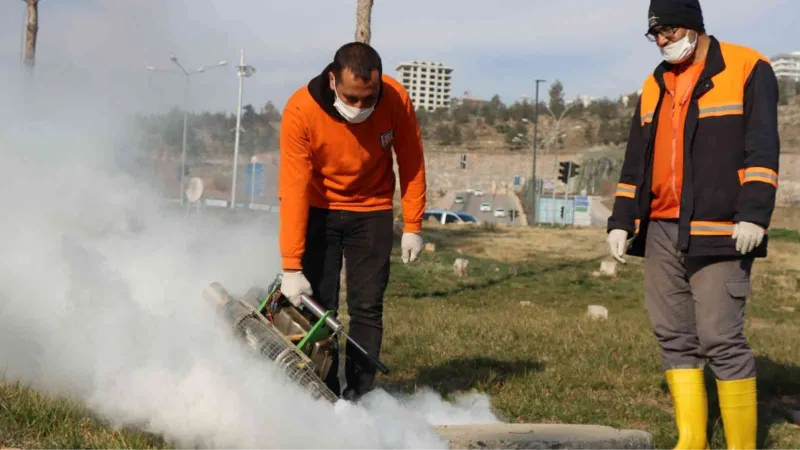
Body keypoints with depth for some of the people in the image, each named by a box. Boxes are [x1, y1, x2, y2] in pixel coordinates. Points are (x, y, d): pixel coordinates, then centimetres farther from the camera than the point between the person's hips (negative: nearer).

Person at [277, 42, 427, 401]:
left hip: (372, 212, 1)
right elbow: (293, 189, -27)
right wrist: (291, 266, -29)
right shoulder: (301, 110, -27)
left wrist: (412, 226, -6)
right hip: (318, 211, -1)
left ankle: (360, 396, 3)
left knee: (367, 307, -3)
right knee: (317, 306, -5)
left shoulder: (396, 100, -21)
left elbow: (411, 163, -6)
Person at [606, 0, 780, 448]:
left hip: (718, 233, -7)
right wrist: (621, 221, 13)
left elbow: (762, 147, -10)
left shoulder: (747, 69, -1)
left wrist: (754, 213, -19)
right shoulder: (655, 86, 18)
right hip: (661, 232, 7)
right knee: (674, 337, 7)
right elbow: (636, 161, 20)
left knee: (721, 338, -10)